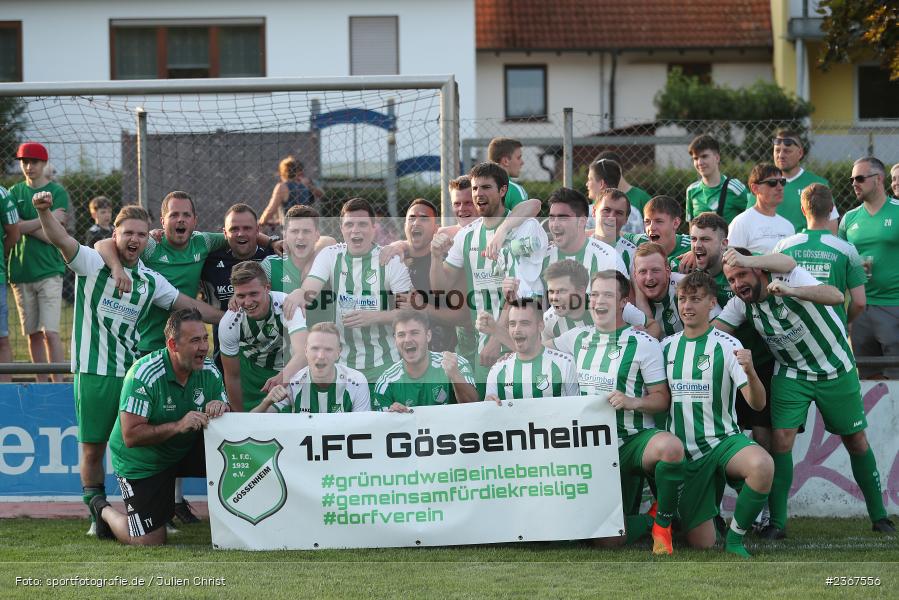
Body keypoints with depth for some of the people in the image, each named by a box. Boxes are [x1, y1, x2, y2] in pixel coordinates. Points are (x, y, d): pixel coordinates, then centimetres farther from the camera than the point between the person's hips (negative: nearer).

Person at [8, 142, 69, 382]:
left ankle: (58, 383, -10)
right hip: (21, 271, 4)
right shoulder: (15, 192, 10)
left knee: (50, 332, -11)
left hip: (49, 271, -4)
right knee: (33, 333, 7)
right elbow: (12, 228, -5)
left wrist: (26, 226, -9)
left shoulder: (57, 192, 1)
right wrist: (48, 219, -8)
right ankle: (42, 383, 13)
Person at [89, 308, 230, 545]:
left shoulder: (209, 372, -9)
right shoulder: (144, 375, -27)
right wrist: (178, 426, -39)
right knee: (149, 541, -8)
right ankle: (104, 510, 23)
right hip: (141, 462, -5)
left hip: (185, 451, 5)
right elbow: (130, 436, -30)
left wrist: (221, 409, -29)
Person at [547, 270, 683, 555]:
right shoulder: (578, 337, 8)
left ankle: (663, 521, -15)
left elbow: (662, 399, -7)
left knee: (671, 447, -40)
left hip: (633, 438, -4)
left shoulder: (644, 344, -7)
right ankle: (649, 521, 25)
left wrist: (632, 402, -25)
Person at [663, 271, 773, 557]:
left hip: (723, 441, -3)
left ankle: (735, 537, -16)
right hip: (684, 453, 3)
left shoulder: (727, 345, -5)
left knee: (762, 465, -38)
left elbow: (757, 403, -13)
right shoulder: (666, 346, 8)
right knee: (701, 544, -1)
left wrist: (750, 372, -31)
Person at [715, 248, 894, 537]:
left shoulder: (791, 277, -24)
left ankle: (879, 516, 19)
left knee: (857, 441, 6)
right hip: (791, 374, 3)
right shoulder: (740, 304, -8)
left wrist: (790, 291, -55)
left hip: (836, 369, -3)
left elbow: (836, 297, -39)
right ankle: (776, 522, -8)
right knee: (781, 440, -13)